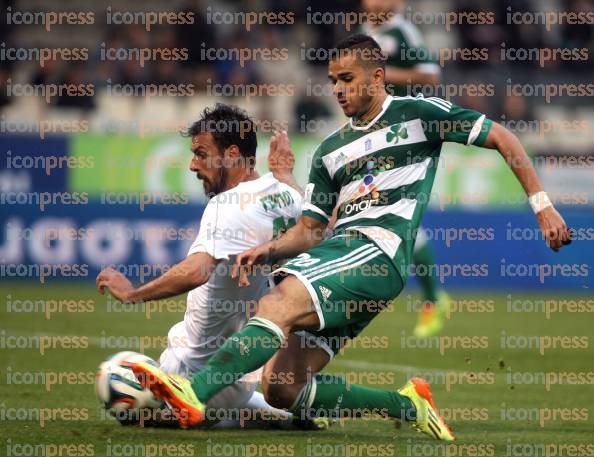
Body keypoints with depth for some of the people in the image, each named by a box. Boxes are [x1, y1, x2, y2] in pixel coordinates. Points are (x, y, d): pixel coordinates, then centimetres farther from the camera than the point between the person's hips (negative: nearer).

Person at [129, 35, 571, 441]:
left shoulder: (418, 113, 8)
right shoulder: (330, 151, 24)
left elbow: (502, 139, 10)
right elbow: (310, 229, 24)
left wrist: (542, 205, 3)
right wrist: (268, 250, 3)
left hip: (380, 252, -8)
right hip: (335, 251, 8)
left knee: (279, 304, -31)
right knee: (281, 389, -7)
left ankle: (195, 394, -42)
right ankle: (407, 404, 8)